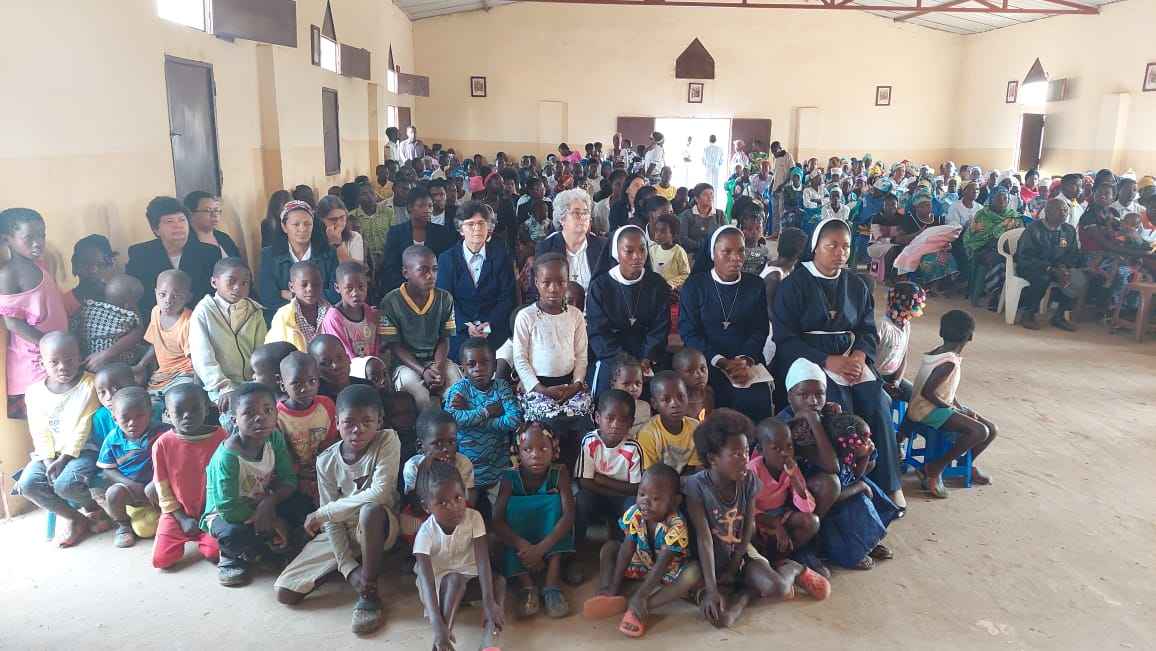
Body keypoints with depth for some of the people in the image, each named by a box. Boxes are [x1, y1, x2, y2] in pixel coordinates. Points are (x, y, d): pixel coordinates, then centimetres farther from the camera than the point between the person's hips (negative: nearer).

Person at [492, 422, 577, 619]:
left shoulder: (559, 472, -18)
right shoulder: (511, 477, -18)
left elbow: (569, 514, -29)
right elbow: (497, 521, -26)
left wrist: (541, 548, -40)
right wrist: (523, 545, -41)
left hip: (551, 542, 0)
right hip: (520, 539, 0)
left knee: (556, 501, -26)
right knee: (513, 505, -26)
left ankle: (552, 581, -29)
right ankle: (525, 583, -28)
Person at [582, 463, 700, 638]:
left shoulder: (676, 526, -30)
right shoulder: (633, 514, -18)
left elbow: (661, 564, -33)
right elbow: (626, 551, -18)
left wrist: (640, 595, -39)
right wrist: (614, 586, -26)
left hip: (669, 571, -4)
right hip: (641, 564, 4)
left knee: (694, 572, -33)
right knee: (609, 547, -10)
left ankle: (638, 609, -38)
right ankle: (606, 594, -30)